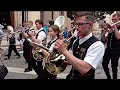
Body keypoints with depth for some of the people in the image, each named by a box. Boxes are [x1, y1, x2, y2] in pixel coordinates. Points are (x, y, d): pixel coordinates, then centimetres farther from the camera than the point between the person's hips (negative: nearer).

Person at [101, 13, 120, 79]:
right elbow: (103, 40, 5)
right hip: (108, 49, 5)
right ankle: (108, 77, 25)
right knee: (104, 63, 4)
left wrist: (115, 27, -17)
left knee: (114, 66, 1)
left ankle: (114, 78, 19)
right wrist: (105, 30, -11)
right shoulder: (110, 28, 6)